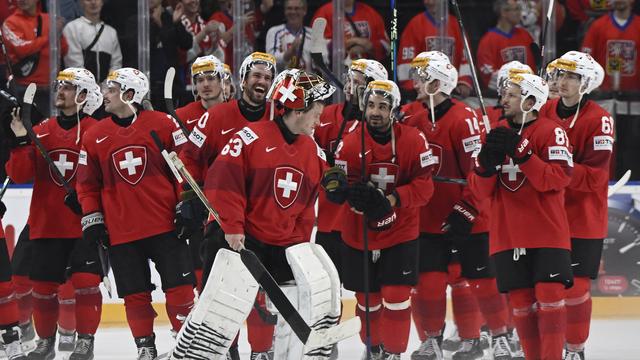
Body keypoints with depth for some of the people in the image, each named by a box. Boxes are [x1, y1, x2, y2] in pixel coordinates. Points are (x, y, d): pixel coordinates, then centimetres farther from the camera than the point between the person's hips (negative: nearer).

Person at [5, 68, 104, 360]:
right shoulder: (41, 132, 8)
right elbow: (19, 174, 1)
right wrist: (21, 140, -11)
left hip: (84, 225, -4)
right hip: (46, 224, 4)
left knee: (85, 281, -10)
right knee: (43, 284, 6)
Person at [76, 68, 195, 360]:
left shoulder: (163, 125, -2)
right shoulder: (94, 136, 7)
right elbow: (88, 183, 13)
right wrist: (92, 219, 5)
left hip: (165, 225, -2)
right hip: (121, 233, 3)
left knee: (179, 289, -3)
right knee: (135, 295, 4)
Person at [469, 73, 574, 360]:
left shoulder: (550, 132, -5)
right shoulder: (498, 133, 9)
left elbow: (558, 178, -17)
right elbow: (480, 190, 7)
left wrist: (521, 153, -23)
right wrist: (487, 162, -14)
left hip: (547, 231, -5)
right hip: (508, 235, 5)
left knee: (549, 296, -10)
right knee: (520, 302, 4)